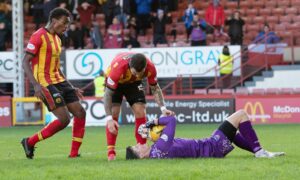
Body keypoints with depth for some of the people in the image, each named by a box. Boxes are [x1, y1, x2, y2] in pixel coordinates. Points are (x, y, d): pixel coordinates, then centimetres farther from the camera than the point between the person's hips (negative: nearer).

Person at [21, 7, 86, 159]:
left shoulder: (57, 39, 17)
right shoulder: (39, 36, -10)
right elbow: (25, 62, -15)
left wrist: (71, 88, 22)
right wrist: (36, 85, -26)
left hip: (59, 81, 9)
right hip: (45, 84, -9)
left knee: (80, 113, 0)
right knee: (64, 119, -15)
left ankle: (74, 153, 6)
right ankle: (30, 142, 0)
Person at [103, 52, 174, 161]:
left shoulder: (150, 67, -33)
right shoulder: (118, 67, -43)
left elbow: (155, 88, -14)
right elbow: (108, 94, -36)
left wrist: (163, 108, -26)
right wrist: (109, 119, -42)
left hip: (133, 83, 3)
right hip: (115, 82, -3)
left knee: (140, 112, -9)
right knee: (114, 113, -16)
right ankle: (111, 151, -13)